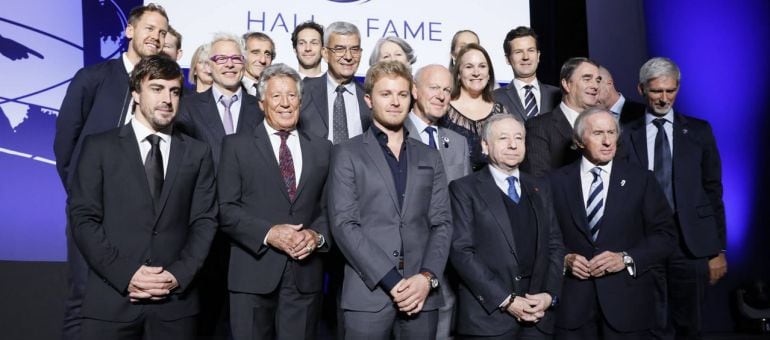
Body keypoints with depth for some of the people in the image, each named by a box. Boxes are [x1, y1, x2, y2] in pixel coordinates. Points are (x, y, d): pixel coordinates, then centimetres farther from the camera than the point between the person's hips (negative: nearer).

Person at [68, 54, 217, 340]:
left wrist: (179, 275, -9)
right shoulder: (99, 147, 4)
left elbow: (205, 221, 4)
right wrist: (125, 274, -12)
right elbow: (83, 218, -2)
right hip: (111, 299, -1)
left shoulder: (198, 153, 8)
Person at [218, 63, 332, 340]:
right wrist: (268, 233, -15)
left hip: (305, 274, 2)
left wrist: (318, 235, -11)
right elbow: (226, 209, -3)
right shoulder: (237, 145, 4)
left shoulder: (322, 148, 12)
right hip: (253, 273, -2)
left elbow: (331, 207, 9)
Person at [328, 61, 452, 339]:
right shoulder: (347, 154, 3)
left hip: (422, 292, 3)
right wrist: (390, 280, -13)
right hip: (368, 292, -3)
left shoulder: (430, 157, 14)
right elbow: (343, 224, -7)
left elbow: (442, 223, 7)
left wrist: (427, 277, -8)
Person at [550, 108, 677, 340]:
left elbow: (666, 235, 1)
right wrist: (564, 259, -11)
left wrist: (627, 259, -10)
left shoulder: (641, 179, 3)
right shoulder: (557, 181, 3)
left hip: (627, 302, 0)